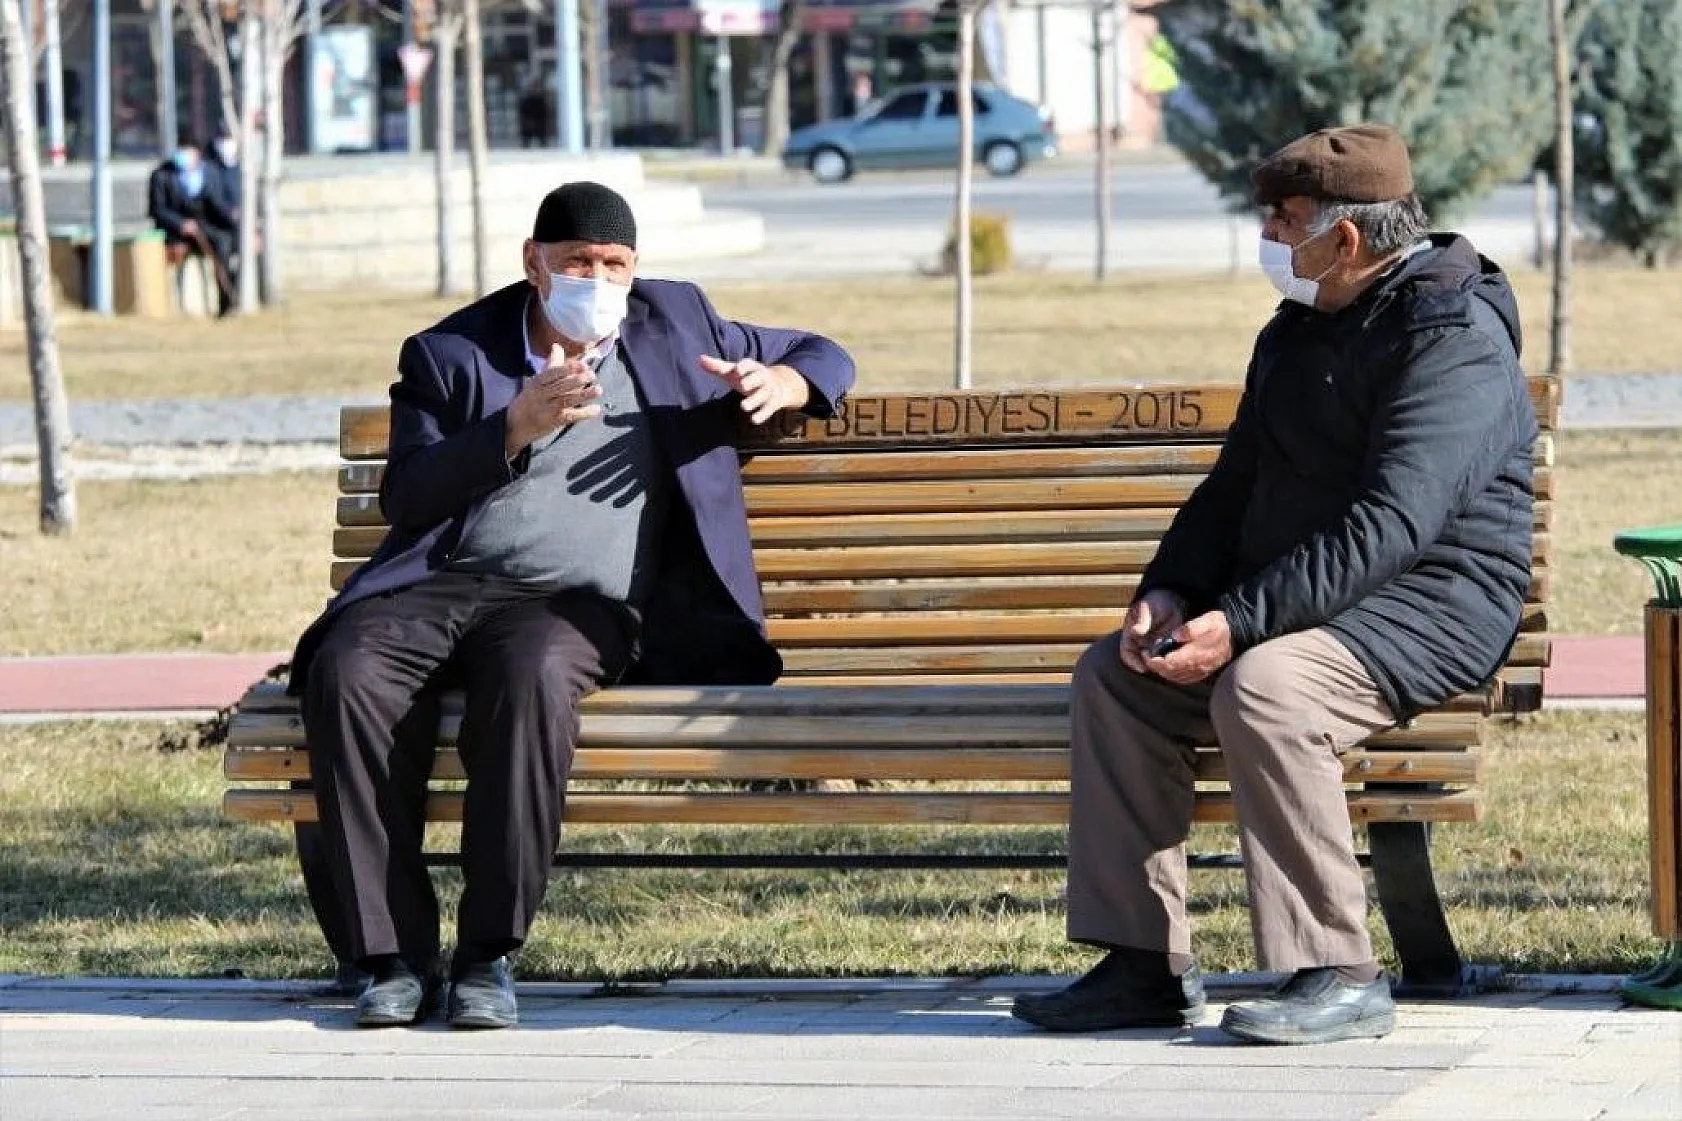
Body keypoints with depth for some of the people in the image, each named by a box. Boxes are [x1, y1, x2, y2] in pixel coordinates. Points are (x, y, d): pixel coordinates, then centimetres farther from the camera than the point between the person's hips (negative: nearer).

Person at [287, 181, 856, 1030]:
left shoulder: (672, 325, 23)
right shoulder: (449, 355, 18)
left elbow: (825, 361, 30)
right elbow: (405, 499, 5)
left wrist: (776, 384, 6)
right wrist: (515, 429, -7)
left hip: (579, 604, -1)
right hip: (440, 584, 1)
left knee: (532, 672, -39)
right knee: (347, 670, -33)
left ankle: (487, 953, -33)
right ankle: (393, 954, -27)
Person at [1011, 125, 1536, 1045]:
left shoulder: (1451, 337, -16)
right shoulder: (1296, 333, 15)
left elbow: (1390, 525, -26)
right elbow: (1233, 488, 18)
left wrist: (1240, 623, -30)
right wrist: (1169, 592, -3)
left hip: (1433, 607, -9)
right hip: (1289, 604, 9)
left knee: (1260, 688, -34)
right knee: (1112, 677, -6)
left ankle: (1339, 976, -28)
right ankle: (1144, 966, -7)